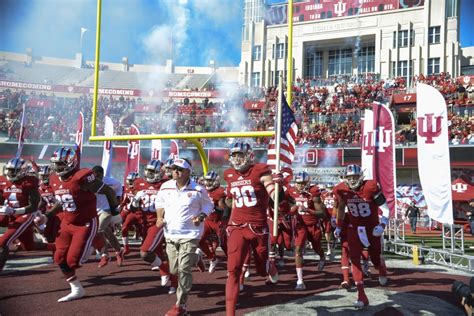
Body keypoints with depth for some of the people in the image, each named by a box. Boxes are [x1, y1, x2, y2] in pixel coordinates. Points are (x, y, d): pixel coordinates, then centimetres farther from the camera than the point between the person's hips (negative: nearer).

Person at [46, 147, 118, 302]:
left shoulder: (82, 177, -23)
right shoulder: (55, 180, 2)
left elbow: (108, 191, -15)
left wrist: (115, 212, -6)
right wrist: (47, 215, 12)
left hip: (86, 224, -8)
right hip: (67, 223, 8)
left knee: (73, 260, -9)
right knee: (60, 259, 4)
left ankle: (87, 248, 26)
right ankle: (77, 290, 20)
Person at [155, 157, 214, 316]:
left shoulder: (198, 190, -11)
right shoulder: (165, 187, -1)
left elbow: (208, 205, 3)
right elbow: (159, 203, 16)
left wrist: (201, 217, -15)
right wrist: (159, 217, -1)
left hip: (190, 234, -5)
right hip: (170, 234, 5)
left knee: (183, 270, -9)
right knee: (174, 270, 11)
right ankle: (192, 259, 45)